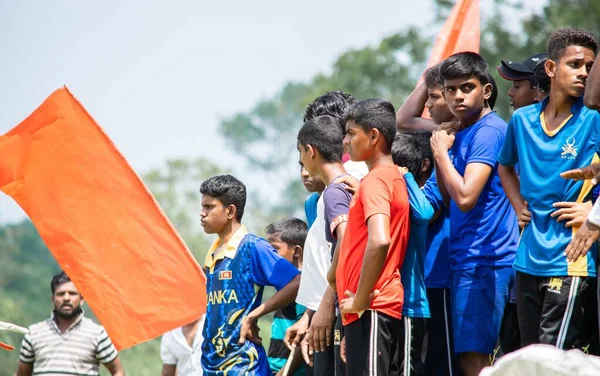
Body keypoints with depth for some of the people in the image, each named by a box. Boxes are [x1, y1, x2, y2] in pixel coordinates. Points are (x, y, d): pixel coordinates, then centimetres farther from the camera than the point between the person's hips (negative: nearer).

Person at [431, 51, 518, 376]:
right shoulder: (461, 135, 18)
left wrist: (441, 152, -10)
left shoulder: (488, 131, -12)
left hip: (483, 261, -10)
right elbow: (450, 201, 18)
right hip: (467, 260, 10)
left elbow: (466, 197, -22)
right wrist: (440, 154, 5)